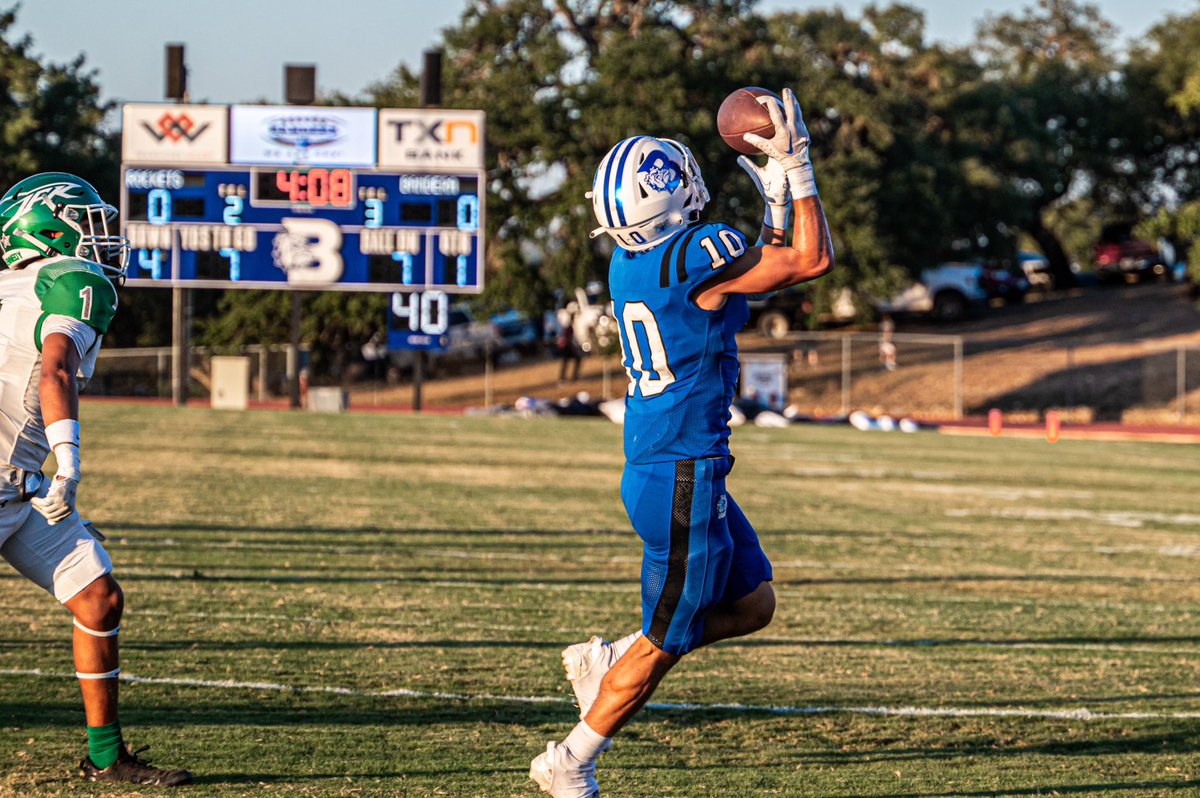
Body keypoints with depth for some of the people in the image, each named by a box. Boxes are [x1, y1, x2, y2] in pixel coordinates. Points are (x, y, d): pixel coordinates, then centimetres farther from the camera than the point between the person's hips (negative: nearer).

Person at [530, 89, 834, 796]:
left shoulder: (630, 265, 7)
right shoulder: (698, 255, -19)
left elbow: (764, 270, 22)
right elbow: (815, 260, -11)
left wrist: (776, 206, 17)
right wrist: (797, 165, -7)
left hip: (653, 467, 9)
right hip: (682, 478, -9)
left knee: (752, 604, 19)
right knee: (665, 641, 3)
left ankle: (605, 660, 22)